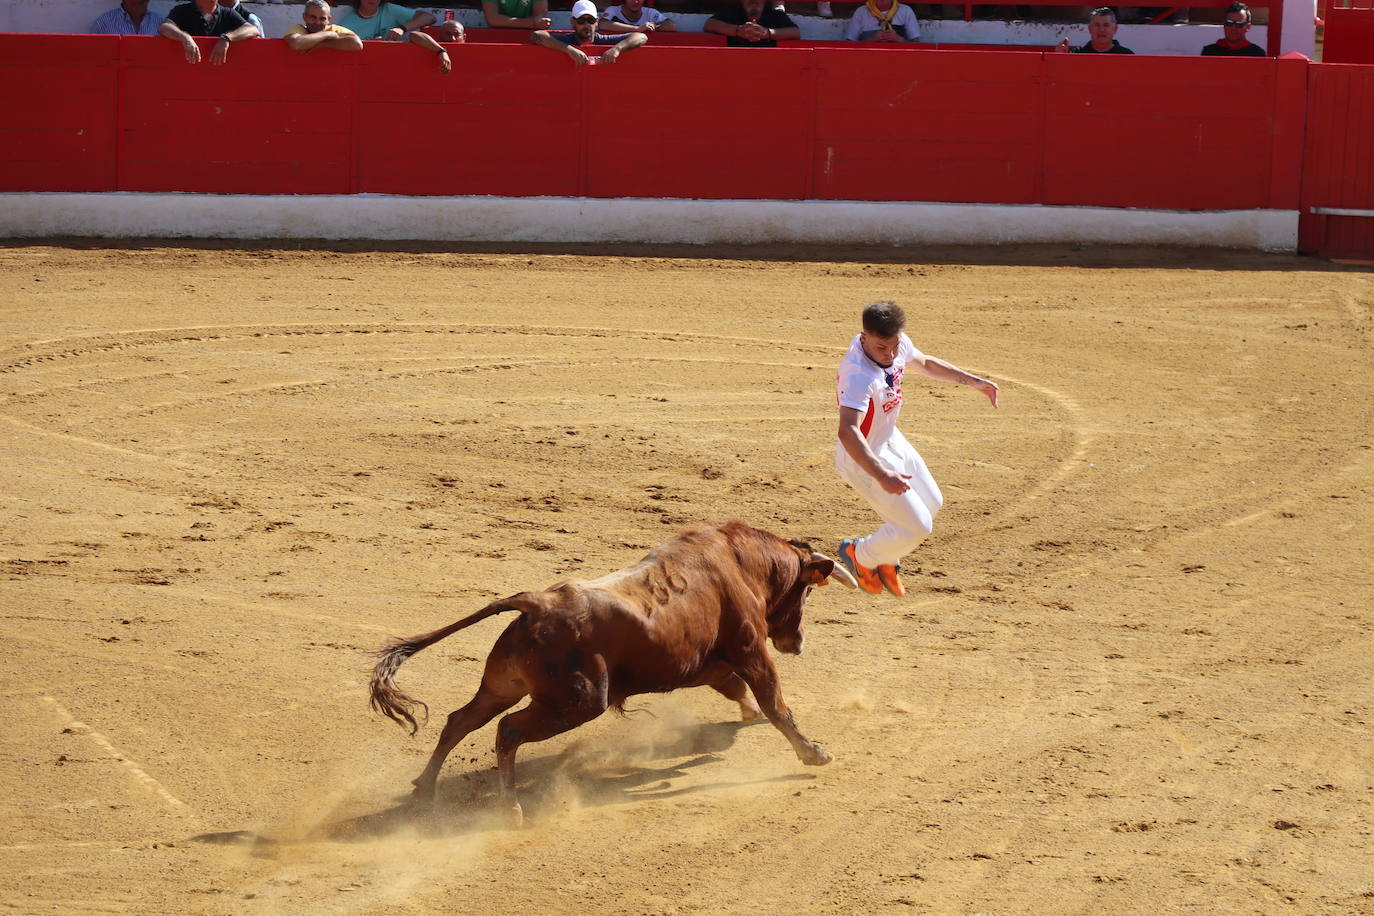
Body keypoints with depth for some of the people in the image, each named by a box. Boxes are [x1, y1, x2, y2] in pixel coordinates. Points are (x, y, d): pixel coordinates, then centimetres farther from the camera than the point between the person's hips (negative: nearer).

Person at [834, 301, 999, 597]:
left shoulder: (898, 343, -11)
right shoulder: (859, 375, -37)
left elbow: (924, 363, 14)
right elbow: (848, 431, -49)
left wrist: (972, 381, 12)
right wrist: (882, 476, -59)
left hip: (892, 440, 9)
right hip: (865, 459, -9)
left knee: (931, 503, 22)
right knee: (917, 526, -4)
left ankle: (885, 558, 41)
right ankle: (860, 555, 23)